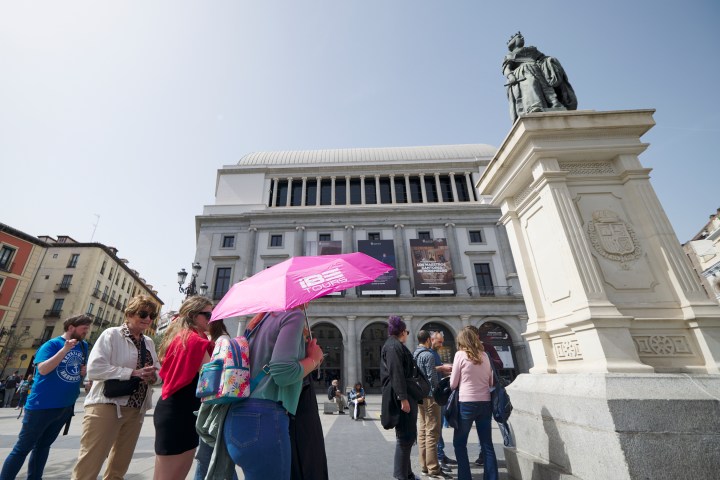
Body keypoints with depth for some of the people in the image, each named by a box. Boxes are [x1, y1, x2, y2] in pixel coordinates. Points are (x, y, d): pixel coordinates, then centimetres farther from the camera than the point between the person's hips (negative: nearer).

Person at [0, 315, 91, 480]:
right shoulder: (52, 344, -12)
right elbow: (42, 369, -24)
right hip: (42, 405, -6)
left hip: (66, 407, 6)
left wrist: (84, 372, -3)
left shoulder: (83, 346, 6)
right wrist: (65, 349, -32)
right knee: (22, 448, 5)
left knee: (43, 446, 17)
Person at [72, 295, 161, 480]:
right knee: (89, 464, -2)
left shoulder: (149, 342, 10)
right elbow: (94, 368, -17)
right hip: (106, 406, -6)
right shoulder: (111, 334, -7)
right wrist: (133, 372, -23)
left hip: (136, 410, 6)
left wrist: (153, 376, -10)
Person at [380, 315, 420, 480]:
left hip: (405, 395, 11)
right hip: (401, 397, -11)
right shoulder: (393, 346, -16)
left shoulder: (395, 345, 16)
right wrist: (403, 398, -25)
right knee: (405, 436, -2)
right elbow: (396, 373, -24)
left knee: (408, 435, 18)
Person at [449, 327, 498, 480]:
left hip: (467, 403, -4)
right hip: (485, 403, 5)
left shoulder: (460, 354, -7)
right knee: (487, 444, 13)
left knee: (459, 443, 10)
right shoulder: (485, 355, 5)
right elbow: (491, 382, 14)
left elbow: (453, 384, -3)